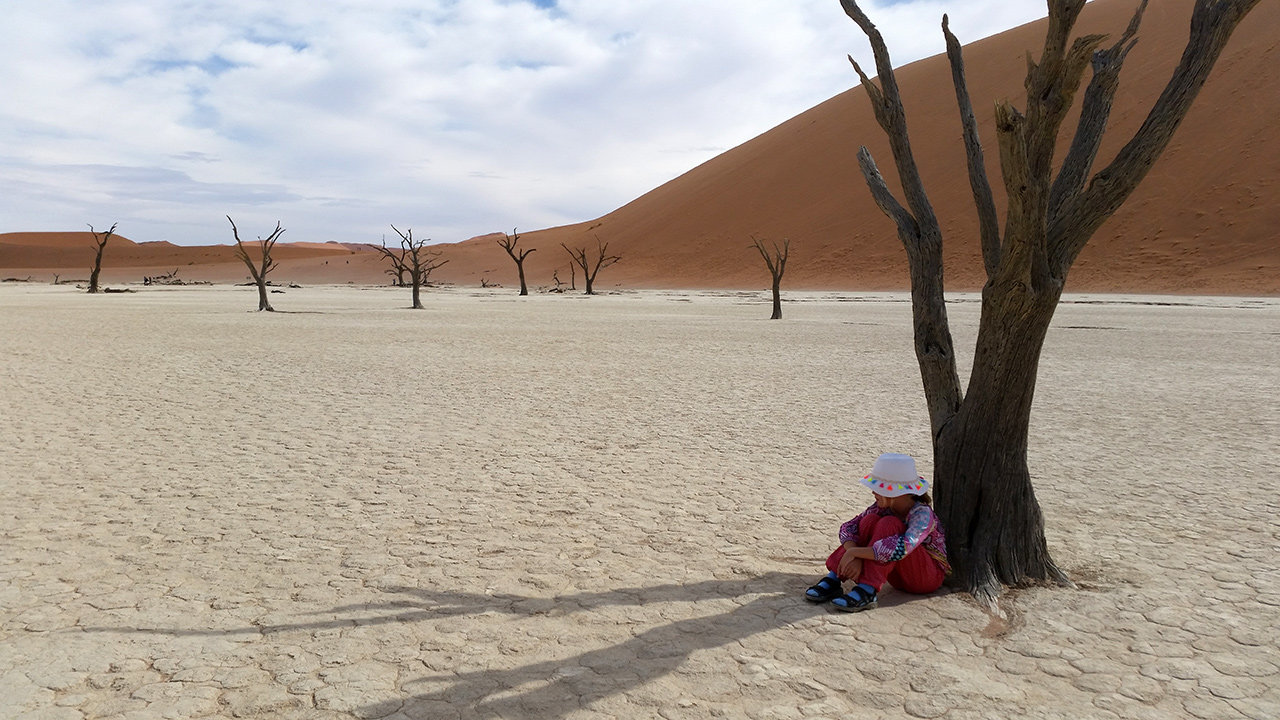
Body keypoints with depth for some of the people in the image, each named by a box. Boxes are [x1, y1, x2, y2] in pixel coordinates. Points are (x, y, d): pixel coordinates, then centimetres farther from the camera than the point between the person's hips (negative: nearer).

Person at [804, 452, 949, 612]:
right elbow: (848, 527, -11)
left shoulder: (922, 514, -27)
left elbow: (901, 548, -44)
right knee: (870, 520, -18)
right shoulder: (883, 506, -8)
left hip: (930, 577, -6)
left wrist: (854, 552, -41)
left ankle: (866, 592, -35)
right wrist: (856, 558, -31)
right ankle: (834, 579, -21)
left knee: (889, 523, -28)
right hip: (900, 578, 6)